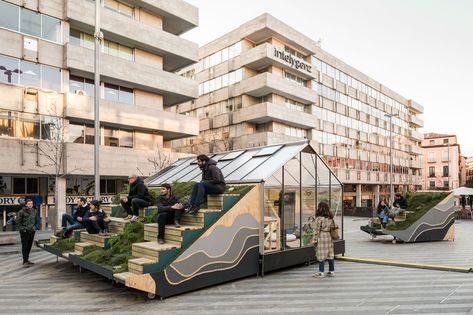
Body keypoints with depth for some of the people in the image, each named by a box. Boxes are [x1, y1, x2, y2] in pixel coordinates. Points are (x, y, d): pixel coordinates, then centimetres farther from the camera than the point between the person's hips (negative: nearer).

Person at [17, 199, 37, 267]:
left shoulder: (34, 211, 10)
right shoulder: (21, 212, -9)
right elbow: (18, 222, -7)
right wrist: (22, 229, -12)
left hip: (32, 231, 6)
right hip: (24, 232, -6)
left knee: (29, 246, 12)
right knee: (25, 246, -4)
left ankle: (27, 259, 23)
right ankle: (25, 261, 0)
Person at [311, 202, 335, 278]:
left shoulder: (319, 218, -14)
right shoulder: (330, 218, 6)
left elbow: (317, 230, -12)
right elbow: (332, 228, 10)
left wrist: (314, 240, -4)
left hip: (322, 237, -7)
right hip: (329, 237, 7)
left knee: (321, 255, -1)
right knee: (330, 254, 13)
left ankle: (321, 272, 4)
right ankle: (332, 271, 20)